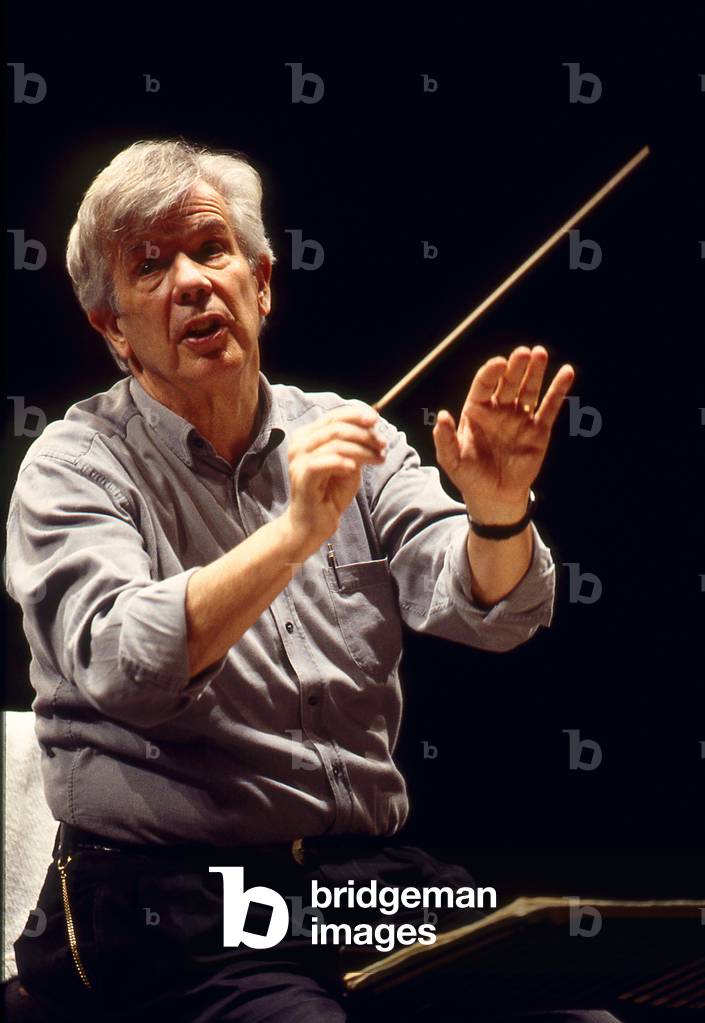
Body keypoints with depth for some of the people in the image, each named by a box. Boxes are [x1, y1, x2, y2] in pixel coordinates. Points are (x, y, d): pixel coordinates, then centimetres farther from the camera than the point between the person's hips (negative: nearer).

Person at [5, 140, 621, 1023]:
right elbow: (120, 668, -18)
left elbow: (486, 611, -1)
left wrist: (498, 515, -23)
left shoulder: (345, 440, 12)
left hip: (370, 874, 4)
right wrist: (296, 533, -29)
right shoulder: (74, 466, 0)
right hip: (169, 900, -4)